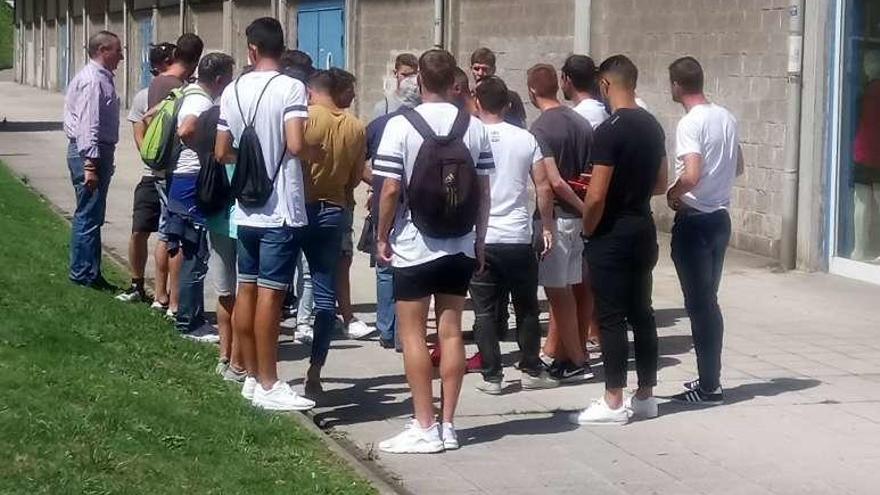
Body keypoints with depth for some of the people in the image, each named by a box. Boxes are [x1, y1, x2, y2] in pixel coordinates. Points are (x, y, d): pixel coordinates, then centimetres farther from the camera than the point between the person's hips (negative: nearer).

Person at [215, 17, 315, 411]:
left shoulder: (233, 90, 6)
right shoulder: (290, 88, -12)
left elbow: (221, 153, 9)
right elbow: (296, 145, -23)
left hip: (247, 209, 6)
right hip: (281, 210, -6)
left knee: (246, 290, 12)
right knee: (270, 294, -4)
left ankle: (252, 377, 20)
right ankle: (268, 386, -1)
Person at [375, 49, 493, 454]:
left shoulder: (401, 126, -11)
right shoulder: (474, 128, 1)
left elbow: (390, 189, -13)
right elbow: (484, 190, 4)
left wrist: (382, 237, -1)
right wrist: (480, 239, 14)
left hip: (414, 247, -4)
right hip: (460, 247, 4)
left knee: (413, 333, 2)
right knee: (451, 330, 8)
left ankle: (424, 427, 0)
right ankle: (448, 425, 11)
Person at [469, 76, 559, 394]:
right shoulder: (526, 139, 1)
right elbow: (543, 186, 0)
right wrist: (547, 227, 9)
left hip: (480, 239, -1)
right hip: (518, 237, 1)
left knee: (485, 311, 5)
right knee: (527, 308, 13)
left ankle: (492, 376, 4)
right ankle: (531, 371, 18)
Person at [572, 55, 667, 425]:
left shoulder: (610, 131, -18)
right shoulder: (652, 126, 8)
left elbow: (596, 196, -20)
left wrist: (587, 229, -5)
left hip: (612, 236, -8)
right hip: (643, 231, 8)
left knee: (612, 318, -3)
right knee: (641, 313, 12)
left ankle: (613, 402, 1)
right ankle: (646, 396, 17)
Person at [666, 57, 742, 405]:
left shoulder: (690, 123, -18)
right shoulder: (726, 117, 7)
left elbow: (691, 176, -28)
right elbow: (737, 167, 18)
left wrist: (673, 193, -10)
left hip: (694, 222, -8)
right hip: (720, 217, 8)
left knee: (699, 304, -1)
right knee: (709, 302, 16)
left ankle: (708, 387, 3)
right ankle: (710, 379, 22)